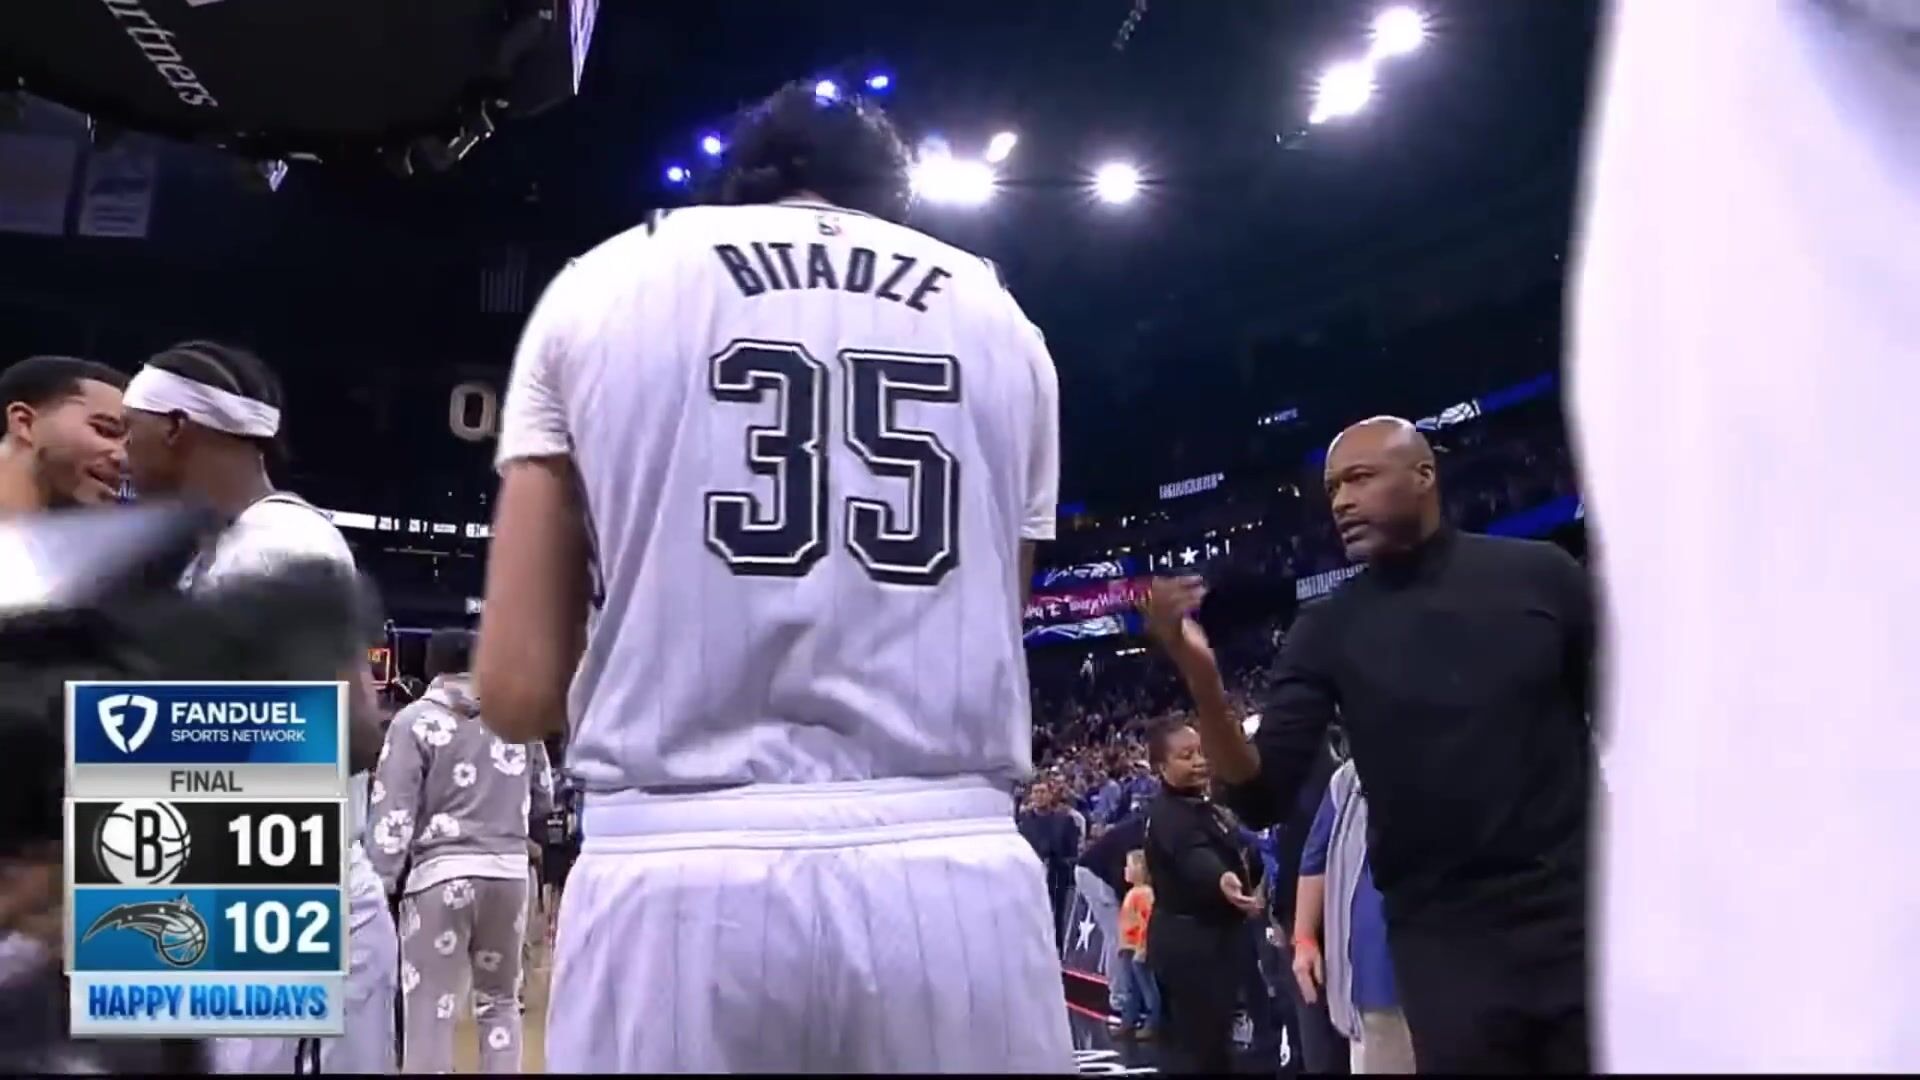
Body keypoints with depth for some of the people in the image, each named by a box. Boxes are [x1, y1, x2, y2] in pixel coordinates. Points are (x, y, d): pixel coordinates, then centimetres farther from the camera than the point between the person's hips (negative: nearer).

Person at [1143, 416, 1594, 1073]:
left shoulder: (1540, 575, -1)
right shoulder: (1328, 632, 0)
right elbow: (1263, 798, -7)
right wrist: (1201, 676, -23)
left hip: (1575, 915, 0)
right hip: (1445, 941, 1)